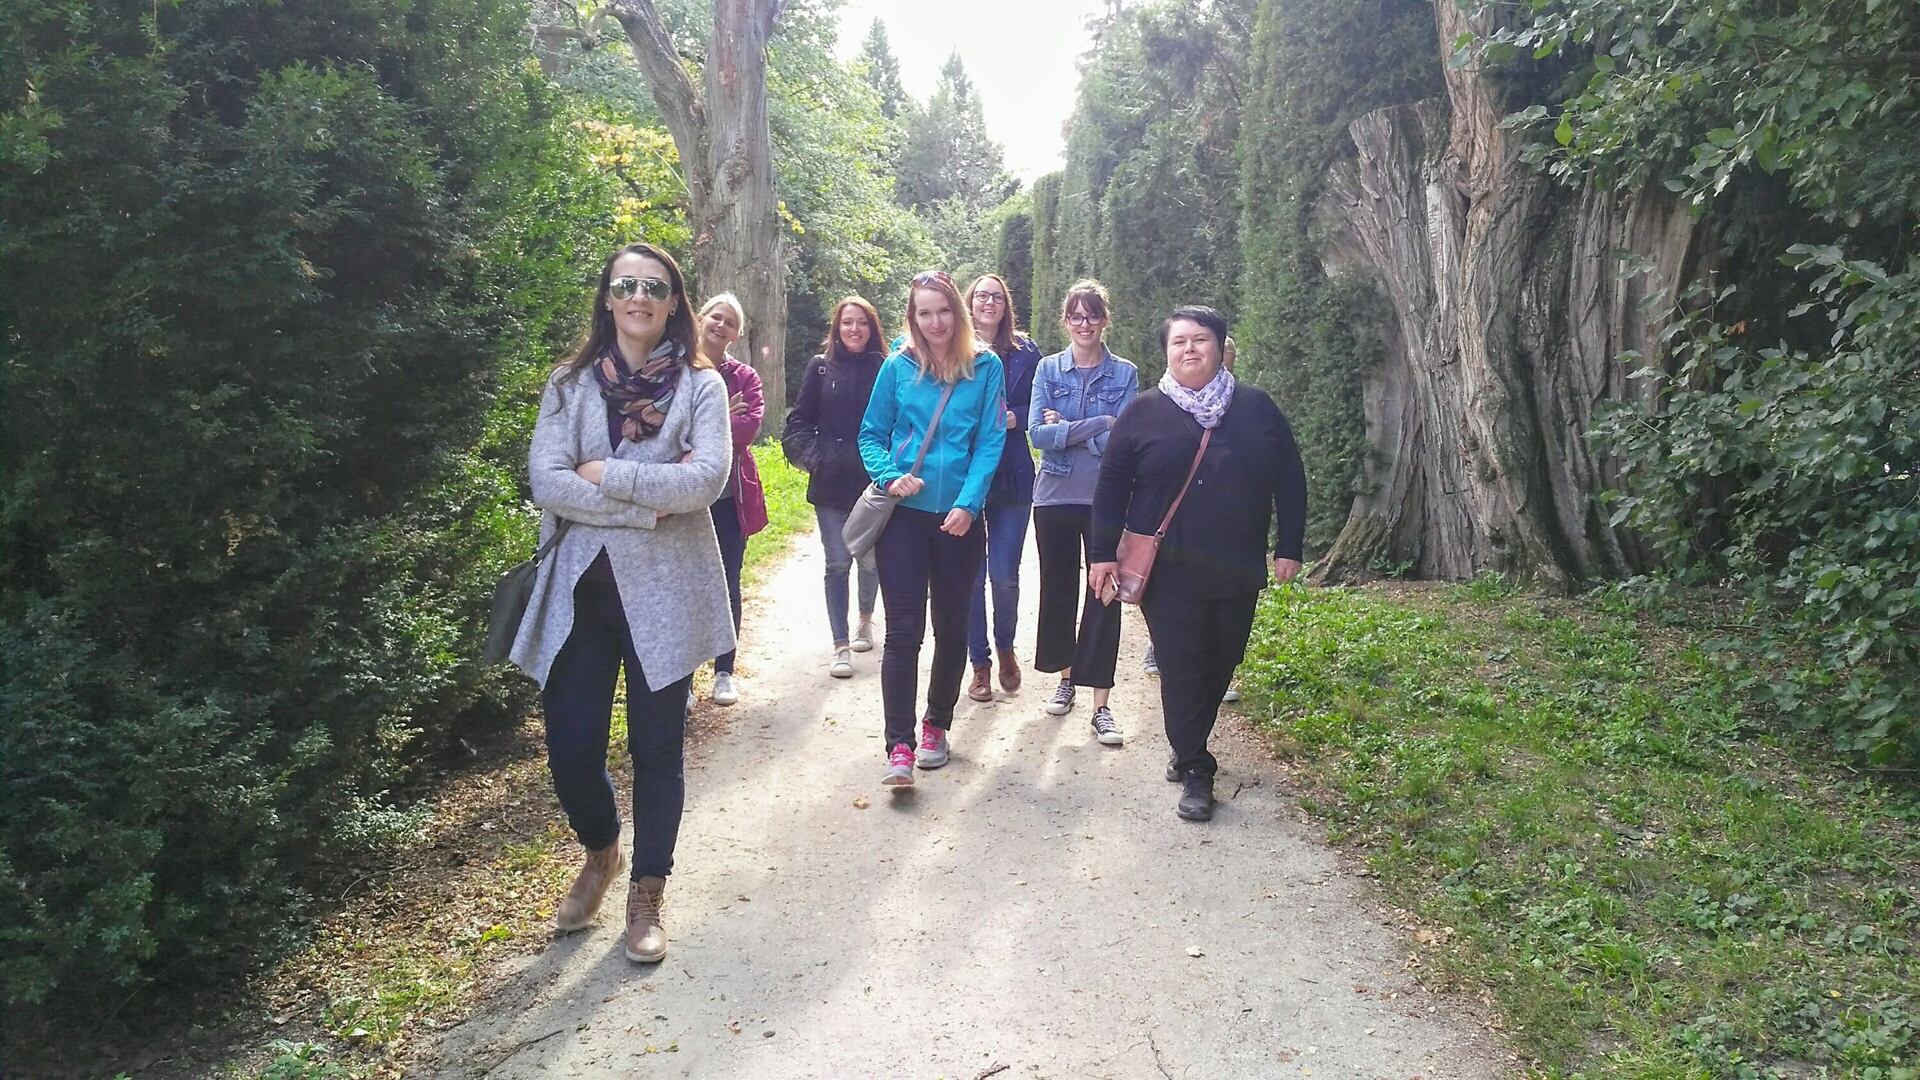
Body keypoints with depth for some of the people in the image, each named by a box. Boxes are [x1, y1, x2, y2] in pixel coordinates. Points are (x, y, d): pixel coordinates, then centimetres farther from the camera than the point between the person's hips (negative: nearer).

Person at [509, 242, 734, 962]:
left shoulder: (700, 384, 0)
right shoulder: (570, 383, 5)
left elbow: (707, 478, -15)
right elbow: (546, 481, -8)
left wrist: (607, 475, -12)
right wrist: (647, 502, -15)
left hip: (664, 591, -1)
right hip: (578, 587, 2)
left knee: (656, 747, 7)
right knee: (570, 747, 3)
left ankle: (646, 895, 25)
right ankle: (600, 853, 35)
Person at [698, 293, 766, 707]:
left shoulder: (745, 377, 4)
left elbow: (750, 425, -12)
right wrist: (720, 420, -17)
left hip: (730, 495, 2)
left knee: (727, 585, 9)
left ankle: (724, 672, 21)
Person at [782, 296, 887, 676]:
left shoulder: (885, 369, -1)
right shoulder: (822, 367, 3)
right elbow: (799, 420, 5)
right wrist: (814, 457, -6)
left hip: (874, 484, 0)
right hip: (831, 484, 0)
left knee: (870, 560, 11)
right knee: (837, 564, 1)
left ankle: (865, 620, 38)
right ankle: (841, 646, 6)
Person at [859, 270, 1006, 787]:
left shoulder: (986, 367, 1)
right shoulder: (898, 367, 3)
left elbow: (990, 442, -3)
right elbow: (871, 434, 7)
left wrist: (968, 503, -14)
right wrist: (890, 476, -13)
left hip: (959, 517, 1)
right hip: (904, 513, -1)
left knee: (951, 627, 11)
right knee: (903, 629, -5)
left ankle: (936, 725, 30)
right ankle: (899, 746, -3)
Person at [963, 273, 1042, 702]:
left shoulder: (1025, 352, 8)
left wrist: (1009, 418, -10)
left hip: (1011, 477, 1)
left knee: (1005, 573, -1)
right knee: (971, 573, 3)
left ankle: (1005, 647, 26)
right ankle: (980, 663, 18)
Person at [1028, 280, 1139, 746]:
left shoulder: (1125, 373, 1)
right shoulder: (1048, 369, 4)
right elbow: (1038, 433, -9)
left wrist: (1066, 430, -10)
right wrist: (1097, 425, -17)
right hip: (1055, 496, 2)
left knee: (1104, 595, -2)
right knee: (1059, 589, 11)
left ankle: (1101, 706, 1)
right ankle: (1065, 678, 31)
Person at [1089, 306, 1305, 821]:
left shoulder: (1257, 408, 5)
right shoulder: (1143, 413, 1)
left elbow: (1289, 480, 8)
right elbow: (1112, 486, 2)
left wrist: (1289, 547, 3)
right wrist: (1103, 553, -3)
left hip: (1237, 571, 3)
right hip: (1168, 571, -2)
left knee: (1220, 665, 11)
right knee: (1182, 668, -3)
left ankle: (1189, 748, 32)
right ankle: (1195, 771, 7)